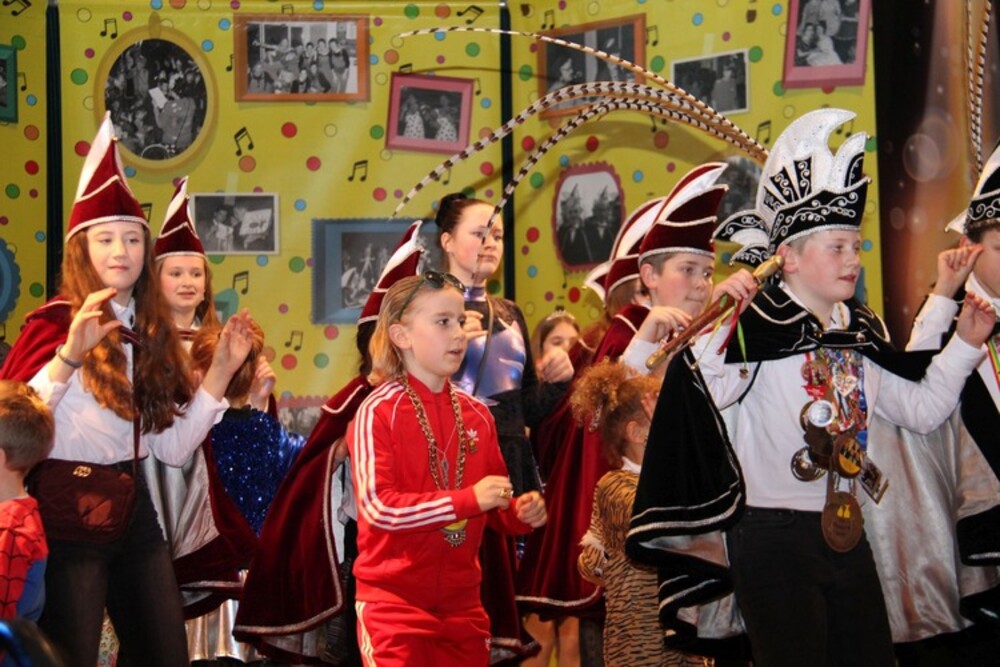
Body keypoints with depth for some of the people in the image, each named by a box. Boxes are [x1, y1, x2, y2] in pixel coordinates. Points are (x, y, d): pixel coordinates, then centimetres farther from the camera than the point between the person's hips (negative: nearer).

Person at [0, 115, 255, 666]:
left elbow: (172, 446, 8)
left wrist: (221, 372, 4)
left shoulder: (149, 331, 10)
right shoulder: (56, 323, -9)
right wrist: (70, 355, -32)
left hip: (132, 512, 7)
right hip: (68, 516, -7)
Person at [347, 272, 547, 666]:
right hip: (395, 601, -5)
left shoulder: (476, 415, 7)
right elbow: (378, 505, -19)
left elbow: (494, 507, 16)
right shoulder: (378, 412, -10)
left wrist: (519, 513, -7)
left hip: (462, 603, 6)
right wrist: (467, 499, -23)